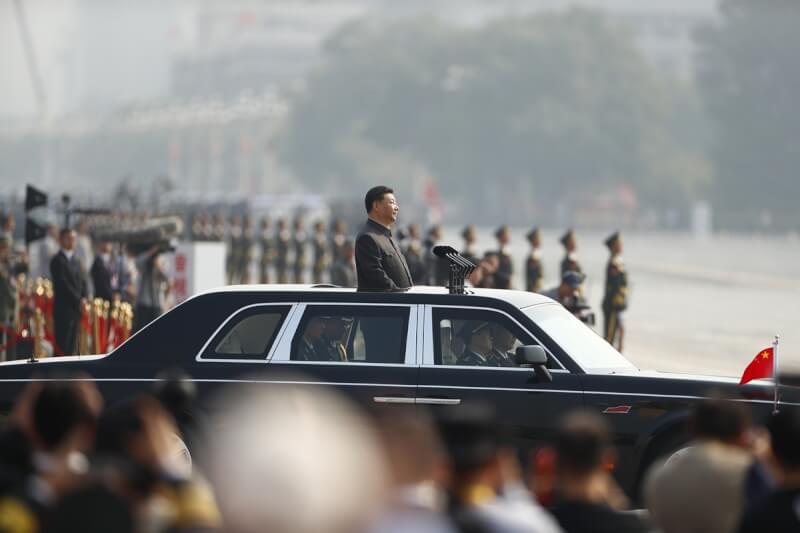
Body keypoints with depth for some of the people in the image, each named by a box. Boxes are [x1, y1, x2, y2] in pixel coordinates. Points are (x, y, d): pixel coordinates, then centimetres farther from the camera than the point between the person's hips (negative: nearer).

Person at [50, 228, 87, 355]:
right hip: (64, 307, -8)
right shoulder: (58, 260, -8)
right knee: (62, 344, -10)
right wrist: (78, 299, -15)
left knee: (70, 345, 7)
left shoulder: (74, 260, 19)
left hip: (76, 307, 8)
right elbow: (62, 283, -15)